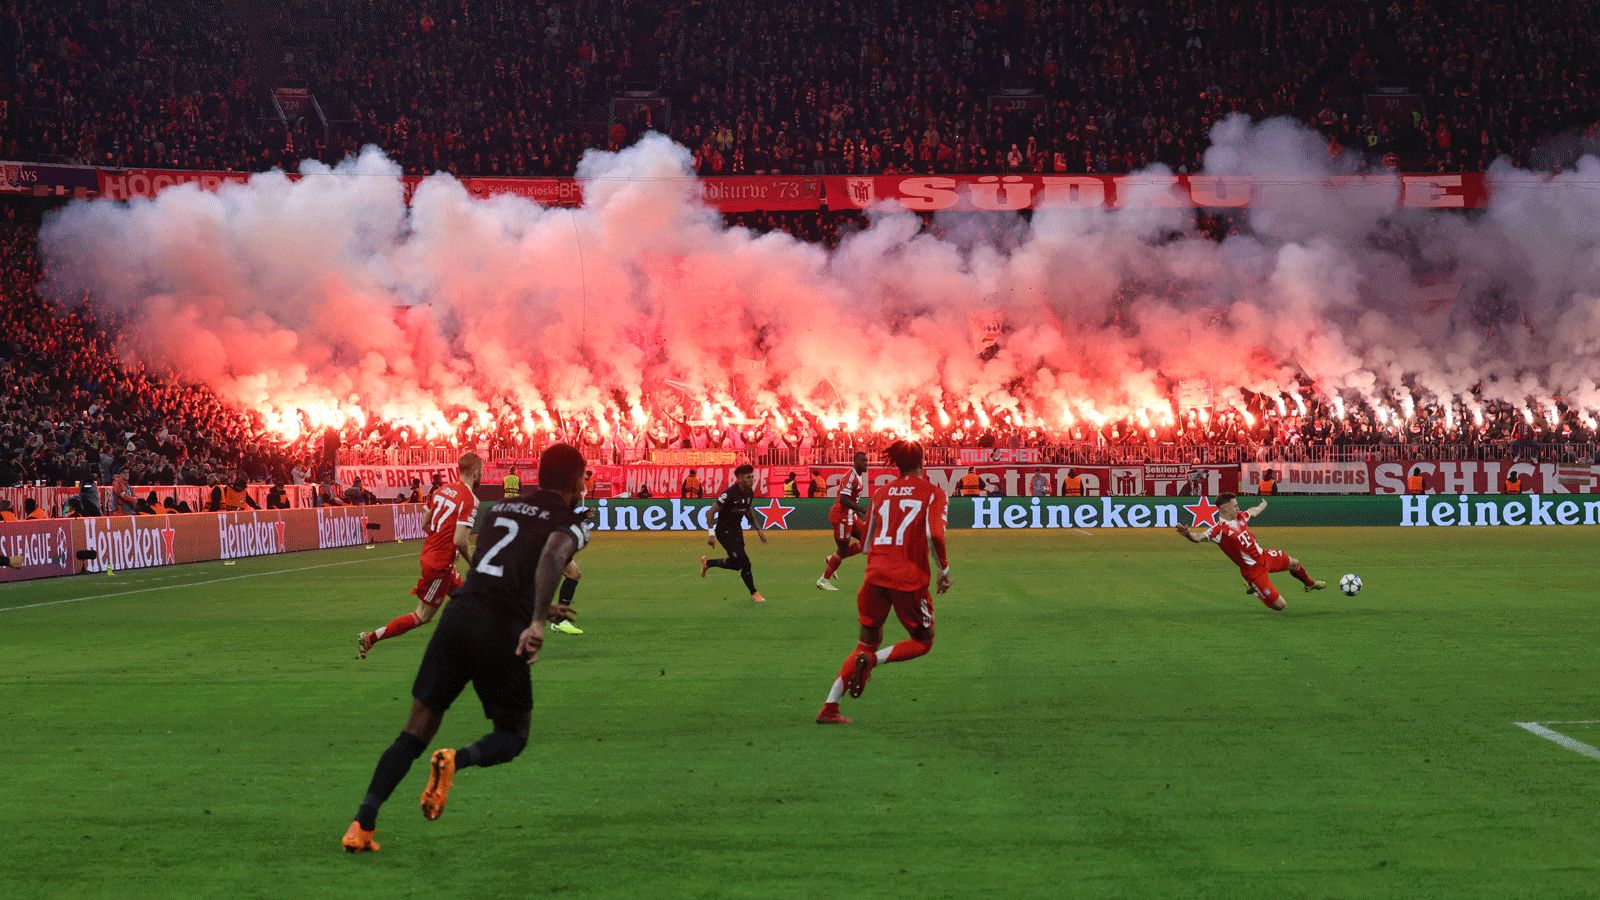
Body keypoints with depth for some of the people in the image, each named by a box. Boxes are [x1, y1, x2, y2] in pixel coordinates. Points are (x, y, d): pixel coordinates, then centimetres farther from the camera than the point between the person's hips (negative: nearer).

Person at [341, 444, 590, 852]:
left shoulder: (503, 508, 24)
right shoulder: (572, 521, 5)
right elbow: (554, 553, -19)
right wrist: (538, 620, -28)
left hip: (458, 616, 5)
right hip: (503, 633, -4)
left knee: (416, 731, 11)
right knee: (513, 737, 16)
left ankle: (362, 826, 0)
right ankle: (455, 760, -15)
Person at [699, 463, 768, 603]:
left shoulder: (749, 493, -1)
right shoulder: (730, 493, -26)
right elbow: (712, 511, -23)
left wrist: (758, 530, 18)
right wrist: (711, 533, -27)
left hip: (737, 530, 9)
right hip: (724, 531, -9)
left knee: (736, 564, 16)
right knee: (744, 562, -13)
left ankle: (708, 562, 35)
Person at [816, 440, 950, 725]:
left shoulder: (881, 492, 13)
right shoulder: (933, 493, 0)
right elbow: (934, 534, -16)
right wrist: (944, 569, -3)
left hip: (875, 574, 5)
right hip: (910, 578, -4)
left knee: (868, 642, 17)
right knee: (922, 642, 15)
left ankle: (829, 707, 6)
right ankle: (871, 660, -13)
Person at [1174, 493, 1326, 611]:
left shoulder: (1240, 517, -2)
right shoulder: (1219, 529, -28)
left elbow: (1253, 512, 22)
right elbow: (1199, 537, -45)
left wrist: (1262, 506, 43)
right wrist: (1188, 534, -68)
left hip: (1265, 556, 8)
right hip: (1253, 569, -8)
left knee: (1294, 564, 26)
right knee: (1279, 604, -5)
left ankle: (1310, 583, 59)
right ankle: (1254, 588, 22)